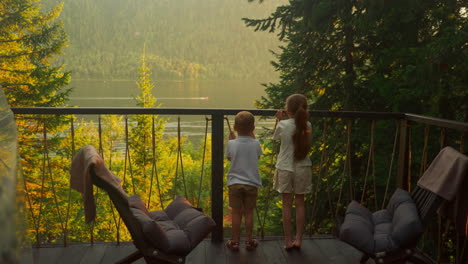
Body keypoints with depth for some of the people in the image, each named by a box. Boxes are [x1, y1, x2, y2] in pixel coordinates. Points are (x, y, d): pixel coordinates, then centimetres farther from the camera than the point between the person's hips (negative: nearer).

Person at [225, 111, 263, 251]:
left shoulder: (232, 144, -10)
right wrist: (253, 137, 14)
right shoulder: (256, 143, -8)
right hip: (252, 183, 1)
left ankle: (235, 241, 16)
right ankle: (249, 241, 19)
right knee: (249, 212, 10)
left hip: (235, 183, 0)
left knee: (236, 213, 7)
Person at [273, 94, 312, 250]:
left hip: (285, 168, -2)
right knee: (300, 203, 11)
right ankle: (298, 239, 16)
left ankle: (288, 240, 11)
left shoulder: (283, 125, -12)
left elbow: (276, 137, 7)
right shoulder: (307, 126, -5)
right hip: (302, 168, 2)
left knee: (287, 204, 6)